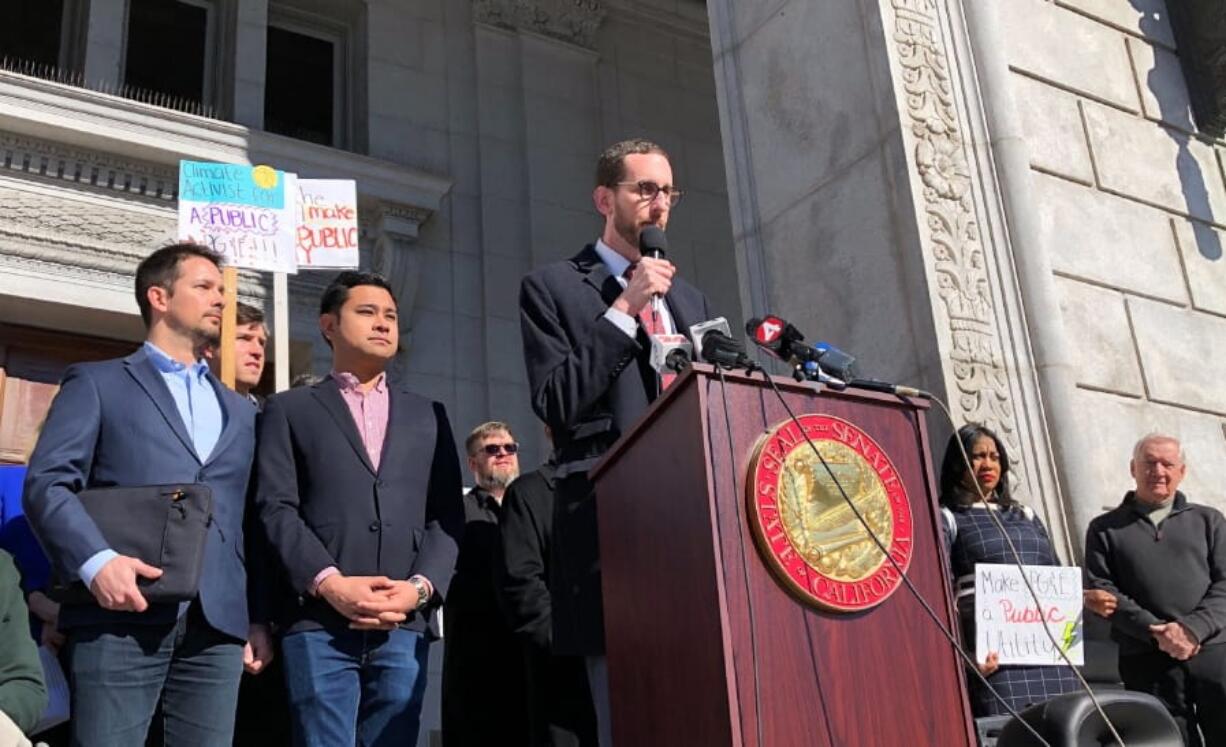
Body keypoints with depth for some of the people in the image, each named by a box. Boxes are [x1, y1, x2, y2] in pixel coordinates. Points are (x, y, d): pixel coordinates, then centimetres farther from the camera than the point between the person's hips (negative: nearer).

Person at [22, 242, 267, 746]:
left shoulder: (242, 412, 24)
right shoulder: (97, 383, 9)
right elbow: (47, 482, -3)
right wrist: (96, 561, -19)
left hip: (218, 624, 4)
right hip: (122, 616, -4)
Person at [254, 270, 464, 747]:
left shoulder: (428, 416, 20)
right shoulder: (289, 410, 13)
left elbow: (448, 516, 12)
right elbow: (276, 508, 1)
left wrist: (421, 587, -6)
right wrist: (330, 583, -13)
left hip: (405, 625, 3)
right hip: (319, 624, -2)